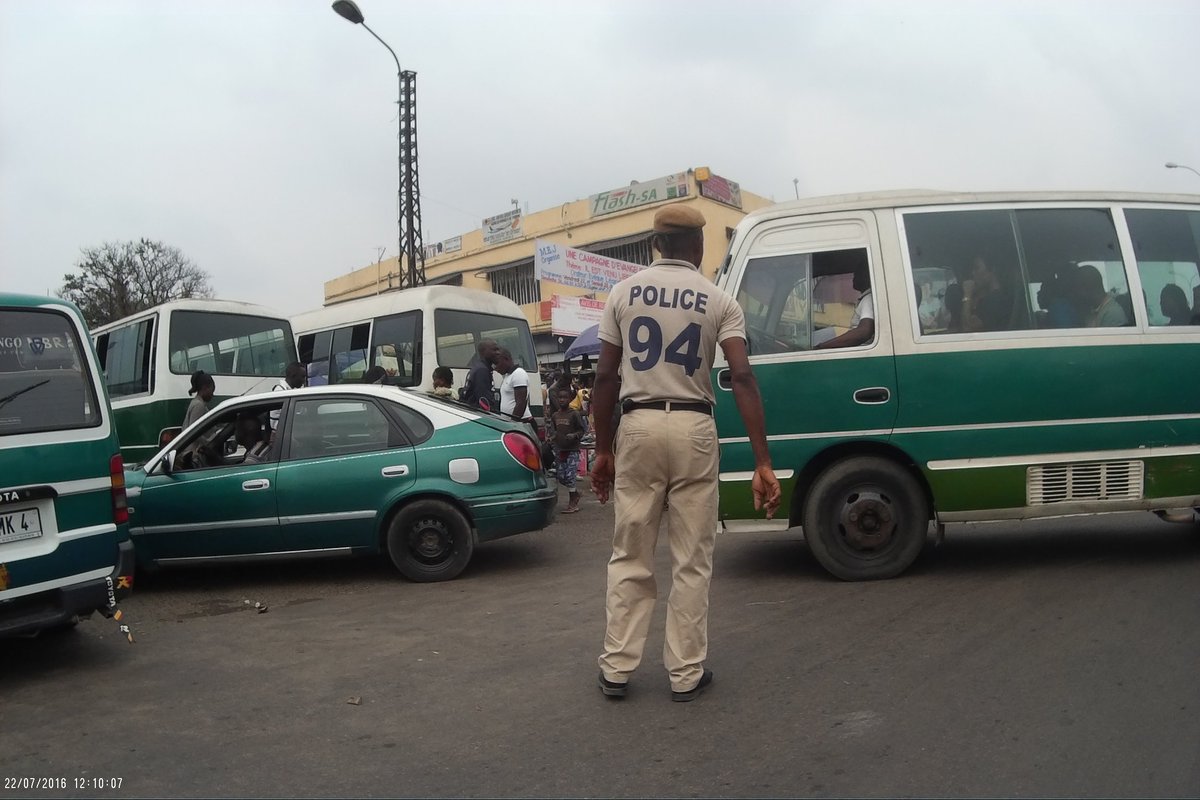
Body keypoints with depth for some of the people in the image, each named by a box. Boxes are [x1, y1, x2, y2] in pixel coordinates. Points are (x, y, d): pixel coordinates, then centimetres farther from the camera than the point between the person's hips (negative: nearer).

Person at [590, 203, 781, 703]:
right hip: (693, 428, -1)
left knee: (629, 556, 11)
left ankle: (616, 669, 15)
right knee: (692, 560, 8)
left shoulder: (624, 292, 6)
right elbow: (742, 377, -9)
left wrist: (602, 451, 10)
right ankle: (686, 674, 15)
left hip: (638, 427, 1)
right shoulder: (719, 301, 2)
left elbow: (605, 377, 3)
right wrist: (762, 464, -10)